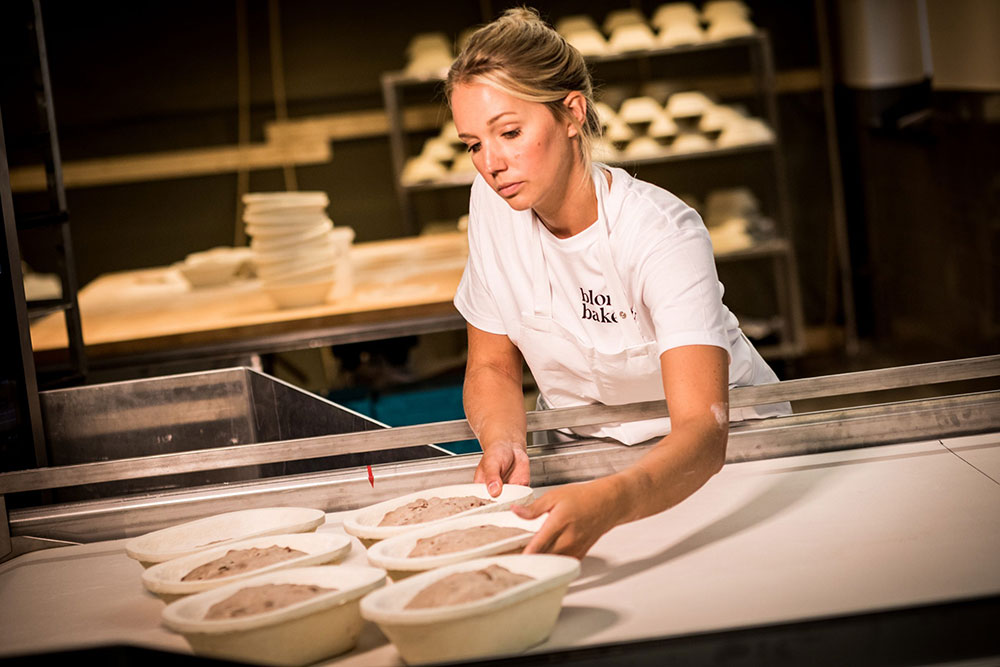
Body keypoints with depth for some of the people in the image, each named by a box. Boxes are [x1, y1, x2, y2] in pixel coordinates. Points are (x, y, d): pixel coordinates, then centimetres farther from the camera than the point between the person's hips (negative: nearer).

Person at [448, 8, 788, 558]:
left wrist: (609, 501, -56)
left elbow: (702, 430, -36)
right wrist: (503, 444, -20)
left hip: (723, 452, -4)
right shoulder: (495, 204, -9)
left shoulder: (663, 236, -25)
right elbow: (492, 366, 3)